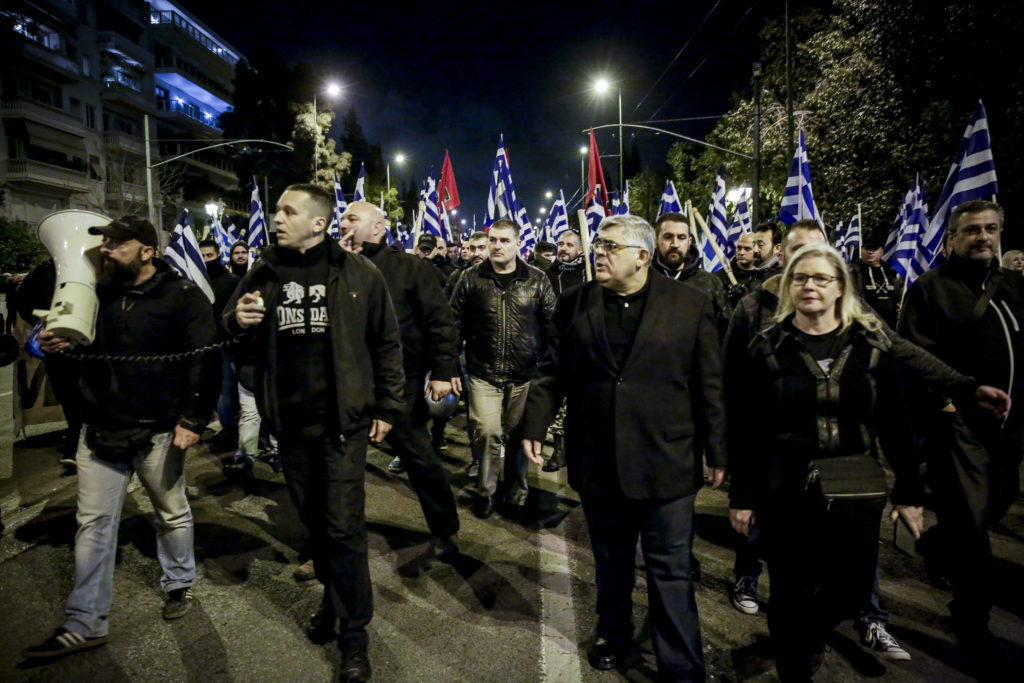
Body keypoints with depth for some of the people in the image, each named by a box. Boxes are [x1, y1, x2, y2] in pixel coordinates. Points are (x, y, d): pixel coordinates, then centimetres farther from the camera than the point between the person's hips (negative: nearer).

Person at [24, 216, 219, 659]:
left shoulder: (182, 297, -10)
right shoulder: (99, 292, 8)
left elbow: (204, 360, -15)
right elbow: (84, 346, 23)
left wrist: (193, 418, -20)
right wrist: (57, 344, 0)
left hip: (157, 432, -5)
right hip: (99, 429, 5)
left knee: (172, 515, 13)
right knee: (93, 524, 8)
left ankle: (179, 585, 36)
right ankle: (85, 624, 18)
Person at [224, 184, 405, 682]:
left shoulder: (358, 273, -5)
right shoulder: (265, 273, 5)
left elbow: (387, 343, -1)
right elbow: (229, 322, 15)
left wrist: (387, 407, -1)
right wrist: (237, 320, -10)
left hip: (341, 420, -4)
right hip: (290, 421, 4)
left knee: (343, 528, -2)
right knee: (312, 519, 17)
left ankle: (354, 632, 14)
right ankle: (333, 597, 39)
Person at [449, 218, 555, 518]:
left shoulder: (538, 280, 3)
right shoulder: (471, 279, 3)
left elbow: (551, 325, 5)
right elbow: (456, 325, 5)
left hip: (524, 374, 1)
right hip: (484, 373, 0)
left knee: (517, 434, 12)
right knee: (487, 432, -8)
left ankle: (517, 489, 33)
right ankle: (485, 491, 15)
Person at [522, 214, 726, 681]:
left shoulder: (690, 304, -4)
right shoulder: (574, 303, 3)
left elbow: (709, 384, -3)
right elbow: (552, 372, 6)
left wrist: (717, 453, -2)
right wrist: (535, 427, -1)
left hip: (665, 462, -2)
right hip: (596, 462, 3)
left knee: (670, 570, 7)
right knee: (610, 561, 20)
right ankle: (613, 635, 43)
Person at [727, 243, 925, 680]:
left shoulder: (872, 344, 1)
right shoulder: (767, 347, -4)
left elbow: (896, 425, 4)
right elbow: (745, 431, -5)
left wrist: (910, 490, 4)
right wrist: (741, 495, -5)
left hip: (856, 494, 2)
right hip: (785, 495, -2)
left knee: (853, 591, 13)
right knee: (794, 595, 6)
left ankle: (807, 636, 46)